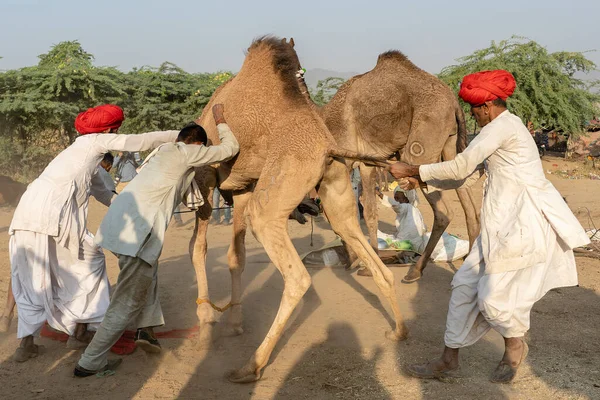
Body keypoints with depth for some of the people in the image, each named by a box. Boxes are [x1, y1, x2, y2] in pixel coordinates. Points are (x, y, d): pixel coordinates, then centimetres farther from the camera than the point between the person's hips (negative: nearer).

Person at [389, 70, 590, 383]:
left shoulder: (502, 126, -12)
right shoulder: (501, 129, 19)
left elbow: (460, 167, -14)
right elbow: (467, 176, 20)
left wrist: (412, 170, -6)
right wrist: (422, 182, 15)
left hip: (526, 222, -10)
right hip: (504, 222, 10)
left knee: (493, 296, -8)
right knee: (466, 283, 7)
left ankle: (515, 346, 23)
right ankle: (449, 360, 15)